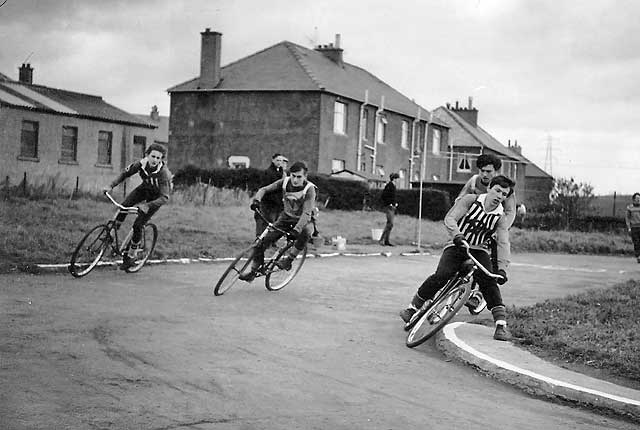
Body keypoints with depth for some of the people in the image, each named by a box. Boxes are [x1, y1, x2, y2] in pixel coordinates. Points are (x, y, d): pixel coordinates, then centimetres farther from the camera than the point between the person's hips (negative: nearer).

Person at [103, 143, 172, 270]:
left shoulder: (163, 173, -36)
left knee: (137, 225, -10)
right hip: (145, 188, 4)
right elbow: (125, 173, -9)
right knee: (124, 205, -21)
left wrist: (148, 205, -48)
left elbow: (165, 197, -36)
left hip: (157, 196, -4)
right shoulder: (141, 164, -24)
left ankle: (131, 255, 9)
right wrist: (111, 185, -20)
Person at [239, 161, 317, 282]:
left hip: (302, 221, -4)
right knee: (262, 242, -10)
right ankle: (252, 270, 7)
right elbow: (264, 189, -7)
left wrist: (296, 230, -45)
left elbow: (306, 213, -31)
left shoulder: (309, 189, -23)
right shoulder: (285, 182, -11)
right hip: (286, 218, 4)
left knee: (305, 232, -40)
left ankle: (288, 259, -23)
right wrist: (257, 199, -29)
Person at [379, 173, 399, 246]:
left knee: (389, 224, 9)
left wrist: (395, 203, 12)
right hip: (388, 207, -10)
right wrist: (389, 204, -18)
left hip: (392, 207, 10)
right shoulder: (389, 186, -14)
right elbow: (382, 196, -19)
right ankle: (381, 240, -13)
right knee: (390, 224, -15)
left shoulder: (393, 186, 14)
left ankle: (386, 241, 12)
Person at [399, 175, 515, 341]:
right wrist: (457, 235, -36)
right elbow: (450, 218, -17)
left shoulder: (501, 218, -4)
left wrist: (502, 268, -27)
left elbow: (503, 244, -13)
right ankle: (412, 308, -9)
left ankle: (501, 325, -18)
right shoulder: (470, 200, -8)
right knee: (441, 276, -23)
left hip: (479, 250, 2)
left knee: (488, 282, -20)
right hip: (456, 246, -2)